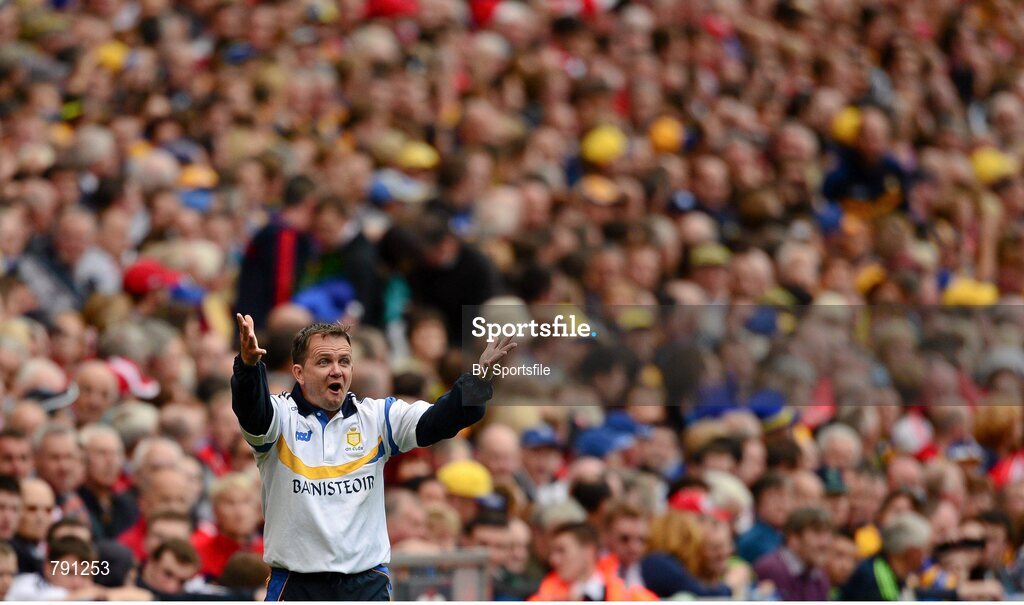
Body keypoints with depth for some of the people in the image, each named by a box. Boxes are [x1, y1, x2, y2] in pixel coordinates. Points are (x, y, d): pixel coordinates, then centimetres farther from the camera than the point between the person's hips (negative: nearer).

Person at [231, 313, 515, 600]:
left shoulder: (376, 416, 5)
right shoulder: (283, 416, -4)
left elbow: (435, 421, -6)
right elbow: (252, 413, -25)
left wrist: (478, 378, -24)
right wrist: (248, 365, -47)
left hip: (368, 583, 3)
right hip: (297, 583, -2)